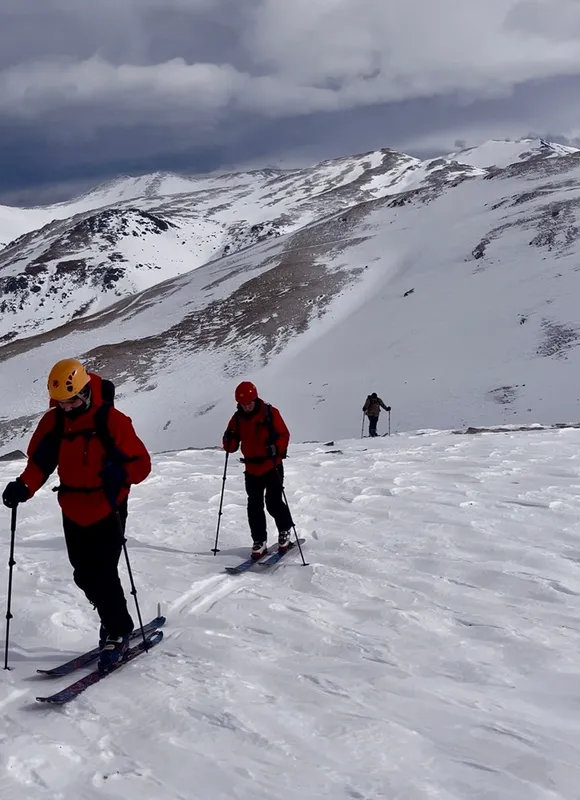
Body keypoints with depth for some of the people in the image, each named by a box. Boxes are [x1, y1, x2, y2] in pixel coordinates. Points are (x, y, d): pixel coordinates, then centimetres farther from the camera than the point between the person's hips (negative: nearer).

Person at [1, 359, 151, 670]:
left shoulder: (111, 420, -16)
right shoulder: (53, 421, -1)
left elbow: (141, 463, -14)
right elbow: (39, 461, 3)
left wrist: (120, 473, -34)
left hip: (107, 510, -5)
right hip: (73, 513, 6)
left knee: (102, 574, -8)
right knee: (85, 576, 12)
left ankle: (117, 633, 12)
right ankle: (114, 623, 33)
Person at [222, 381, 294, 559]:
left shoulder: (270, 413, -8)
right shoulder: (237, 418, 4)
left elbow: (284, 434, -8)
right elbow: (231, 447, 6)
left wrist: (277, 449, -27)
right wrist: (229, 440, -17)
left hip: (272, 466, -4)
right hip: (252, 469, 4)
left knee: (273, 502, -6)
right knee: (254, 506, 3)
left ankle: (285, 531, 19)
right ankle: (259, 542, 12)